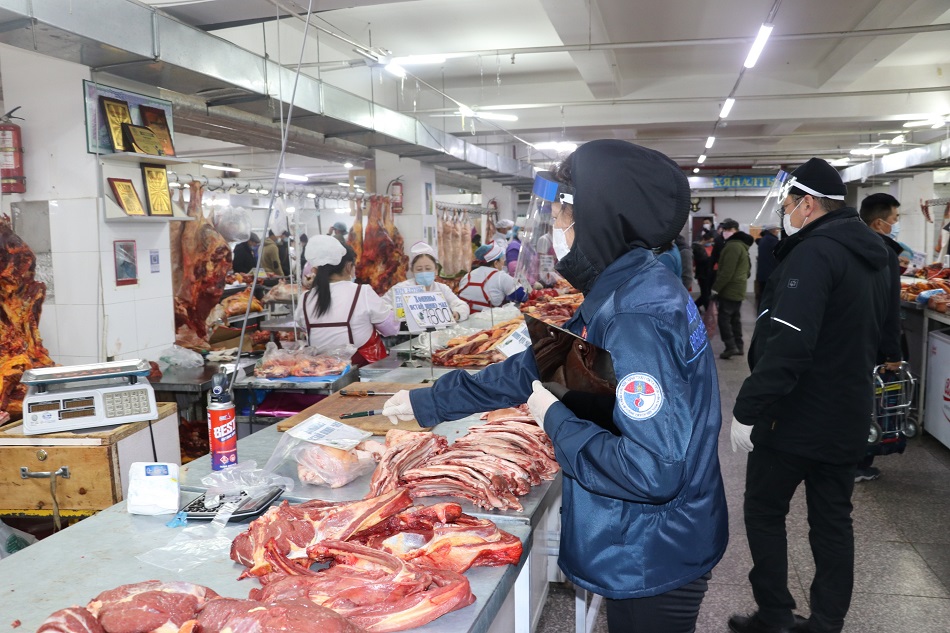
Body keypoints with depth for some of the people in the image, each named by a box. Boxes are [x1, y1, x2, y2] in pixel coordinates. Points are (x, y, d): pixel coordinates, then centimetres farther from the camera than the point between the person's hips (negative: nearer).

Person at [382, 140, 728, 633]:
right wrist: (429, 403, 10)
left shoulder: (638, 318, -30)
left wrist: (555, 419, -20)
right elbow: (536, 367, 8)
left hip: (653, 564, -9)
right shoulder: (623, 293, 1)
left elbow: (654, 471, -34)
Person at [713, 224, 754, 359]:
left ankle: (731, 346, -10)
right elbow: (747, 268, 24)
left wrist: (716, 287, -18)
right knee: (735, 318, 14)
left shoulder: (732, 246, -17)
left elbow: (727, 271, -22)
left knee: (724, 318, -7)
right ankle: (739, 346, 17)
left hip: (729, 290, -10)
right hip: (739, 289, 10)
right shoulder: (743, 246, 17)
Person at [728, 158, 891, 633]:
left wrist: (746, 410, -25)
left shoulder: (814, 253, -21)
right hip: (848, 416, 9)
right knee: (833, 520, 15)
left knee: (764, 510, 8)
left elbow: (786, 345, -29)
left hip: (797, 416, -9)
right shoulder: (871, 254, 10)